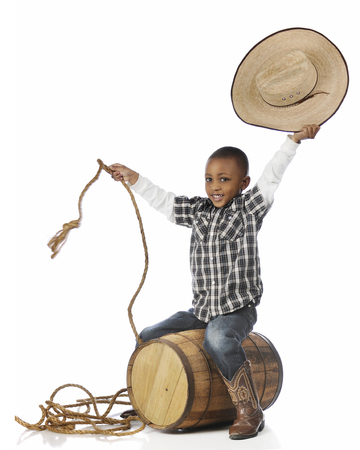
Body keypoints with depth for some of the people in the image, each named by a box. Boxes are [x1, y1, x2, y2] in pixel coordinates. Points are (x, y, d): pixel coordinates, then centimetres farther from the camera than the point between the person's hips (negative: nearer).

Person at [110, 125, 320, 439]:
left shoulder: (249, 208, -3)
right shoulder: (198, 210, 10)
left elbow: (271, 177, -11)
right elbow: (163, 201, 14)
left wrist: (295, 139, -17)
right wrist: (133, 178, 13)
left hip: (238, 309, -6)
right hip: (201, 310, 6)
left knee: (218, 340, -36)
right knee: (148, 339, 4)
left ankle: (250, 413, -25)